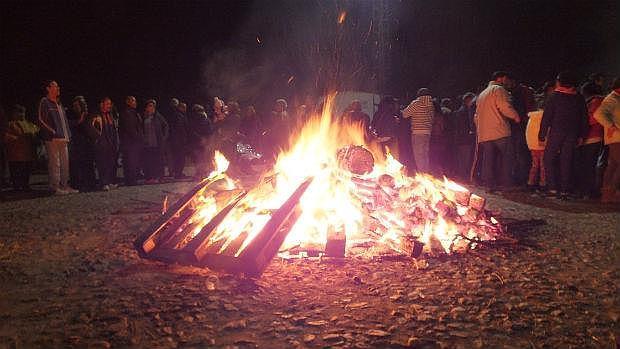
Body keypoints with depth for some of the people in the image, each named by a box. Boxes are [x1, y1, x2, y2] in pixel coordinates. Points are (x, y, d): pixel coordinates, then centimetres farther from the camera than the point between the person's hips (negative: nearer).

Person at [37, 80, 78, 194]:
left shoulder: (59, 104, 22)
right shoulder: (44, 102, -2)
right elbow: (41, 120, -9)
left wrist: (68, 135, 16)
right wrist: (53, 132, -13)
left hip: (63, 138, 8)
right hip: (52, 138, -8)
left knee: (65, 162, 8)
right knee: (55, 163, -8)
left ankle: (64, 185, 14)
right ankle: (55, 187, -5)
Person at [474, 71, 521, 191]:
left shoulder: (481, 94, 25)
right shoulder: (499, 89, -1)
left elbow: (477, 116, 26)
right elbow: (505, 106, -16)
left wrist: (479, 130, 30)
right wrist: (516, 116, -2)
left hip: (484, 133, 8)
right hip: (499, 131, -7)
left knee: (488, 159, 5)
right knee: (506, 156, 0)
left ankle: (491, 184, 5)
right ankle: (506, 182, -2)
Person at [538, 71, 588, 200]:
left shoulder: (554, 97, -5)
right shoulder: (579, 98, 7)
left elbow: (546, 117, -7)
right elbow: (584, 118, 10)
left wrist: (542, 135, -3)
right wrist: (581, 135, 17)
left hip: (556, 132, -4)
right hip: (572, 134, 4)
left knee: (549, 159, 7)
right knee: (567, 162, 7)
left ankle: (553, 188, -1)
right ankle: (564, 191, 6)